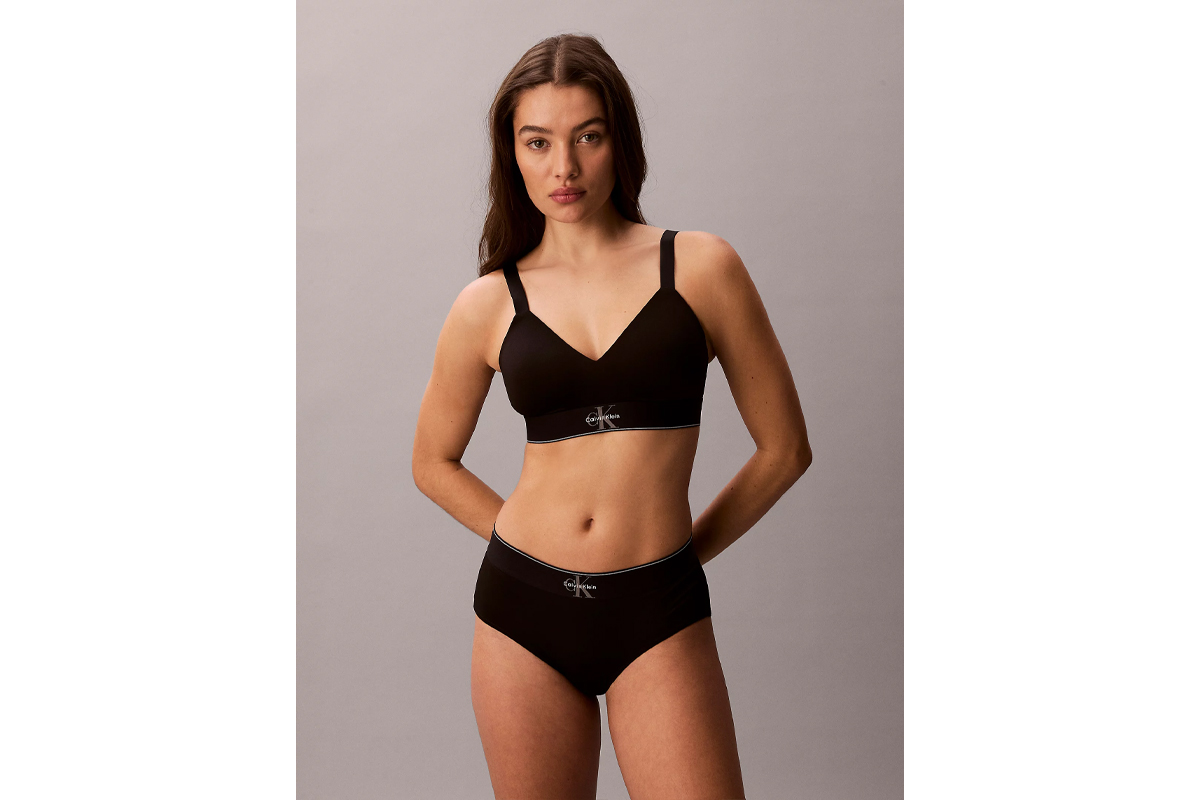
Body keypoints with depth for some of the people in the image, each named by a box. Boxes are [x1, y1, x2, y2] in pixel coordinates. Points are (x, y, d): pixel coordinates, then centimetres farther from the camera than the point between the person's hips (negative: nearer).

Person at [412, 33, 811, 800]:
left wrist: (684, 549, 6)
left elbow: (785, 446, 5)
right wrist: (535, 545, 8)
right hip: (523, 606, 2)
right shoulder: (489, 304, 3)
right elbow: (435, 463, 17)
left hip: (658, 614, -1)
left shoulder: (700, 266, -1)